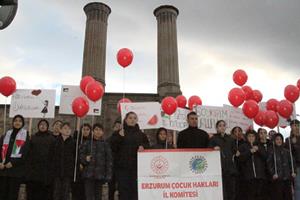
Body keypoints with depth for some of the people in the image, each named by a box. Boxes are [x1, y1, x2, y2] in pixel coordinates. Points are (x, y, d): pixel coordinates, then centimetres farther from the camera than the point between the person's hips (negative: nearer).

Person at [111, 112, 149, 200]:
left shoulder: (141, 134, 15)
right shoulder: (119, 133, 8)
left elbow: (147, 145, 13)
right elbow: (113, 147, -2)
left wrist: (143, 147, -8)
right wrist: (119, 137, -15)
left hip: (137, 166, 2)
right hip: (122, 167, -1)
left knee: (135, 189, -2)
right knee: (124, 189, -2)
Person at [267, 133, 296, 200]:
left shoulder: (286, 151, 14)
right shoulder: (271, 151, 1)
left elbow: (291, 162, 14)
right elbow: (269, 164, -5)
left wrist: (293, 172, 0)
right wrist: (273, 173, -15)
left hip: (287, 177, 4)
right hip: (277, 178, -4)